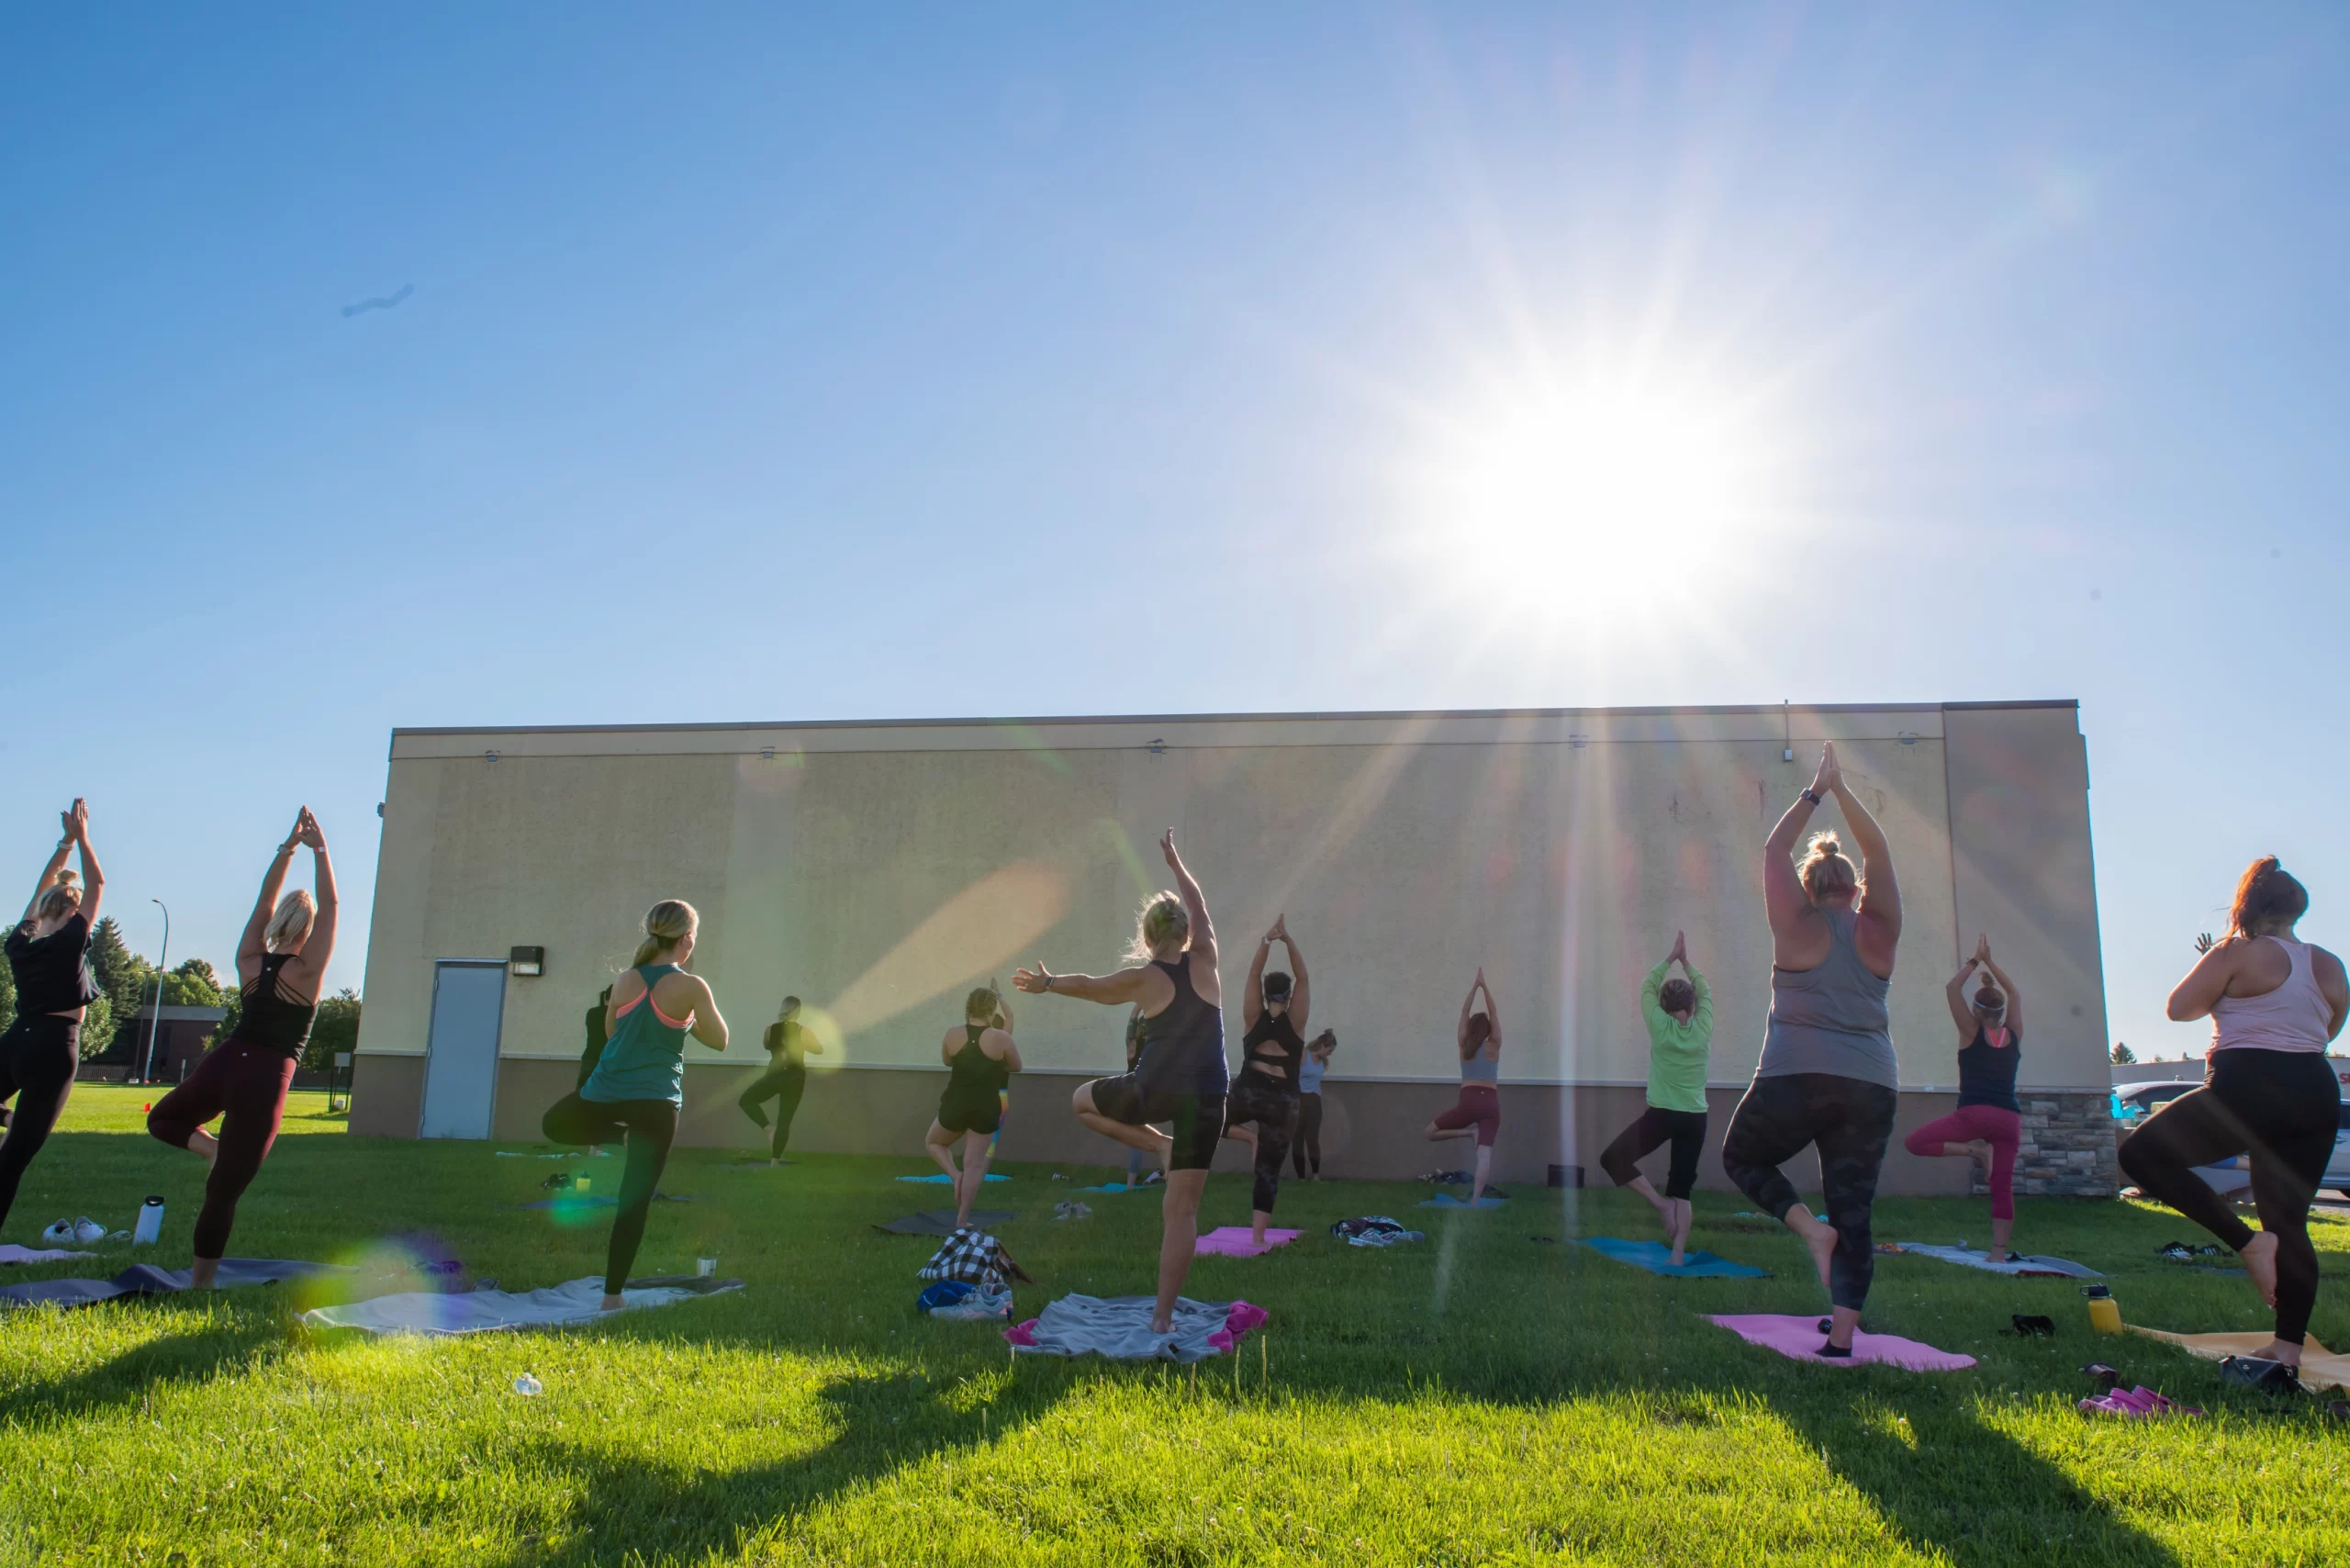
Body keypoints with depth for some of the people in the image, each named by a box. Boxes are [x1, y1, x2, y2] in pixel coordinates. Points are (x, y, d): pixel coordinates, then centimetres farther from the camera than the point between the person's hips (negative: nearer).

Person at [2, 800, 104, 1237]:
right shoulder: (70, 941, -9)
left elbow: (42, 890, 21)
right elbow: (97, 884, -2)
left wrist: (64, 843, 23)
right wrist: (81, 837, 7)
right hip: (53, 1047, -6)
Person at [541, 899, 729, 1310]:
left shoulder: (625, 981, 2)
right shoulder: (691, 987, -10)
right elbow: (719, 1040, 2)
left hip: (606, 1093, 3)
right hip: (656, 1103, -3)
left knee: (553, 1124, 34)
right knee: (634, 1201, 5)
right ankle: (613, 1295, 7)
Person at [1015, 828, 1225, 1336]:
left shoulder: (1143, 977, 1)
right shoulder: (1204, 959, 3)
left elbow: (1089, 986, 18)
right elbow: (1199, 905, 21)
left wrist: (1046, 982, 36)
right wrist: (1174, 861, 35)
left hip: (1153, 1091, -2)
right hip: (1204, 1099, 2)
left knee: (1082, 1099, 28)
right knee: (1181, 1209, 5)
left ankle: (1158, 1145, 13)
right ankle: (1163, 1315, 3)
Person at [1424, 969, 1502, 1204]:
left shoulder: (1464, 1045, 7)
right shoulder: (1493, 1046, 5)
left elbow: (1464, 1013, 12)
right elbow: (1493, 1014, 9)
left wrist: (1475, 986, 12)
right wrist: (1484, 986, 7)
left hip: (1469, 1101, -1)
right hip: (1491, 1103, 1)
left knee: (1430, 1133, 14)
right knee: (1485, 1155, -7)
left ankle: (1468, 1131, -7)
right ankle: (1474, 1201, -22)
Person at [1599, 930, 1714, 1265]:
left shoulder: (1660, 1026, -6)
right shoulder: (1703, 1028, 0)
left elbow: (1647, 987, 7)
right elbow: (1705, 993, 17)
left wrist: (1671, 957, 13)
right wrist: (1687, 962, 19)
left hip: (1661, 1115, -4)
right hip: (1695, 1119, 4)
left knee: (1612, 1158, 5)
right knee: (1682, 1189, 7)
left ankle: (1662, 1205, -4)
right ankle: (1678, 1256, 1)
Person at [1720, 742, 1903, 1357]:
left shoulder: (1798, 927, 0)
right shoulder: (1877, 931, 6)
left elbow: (1774, 852, 9)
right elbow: (1878, 852, 14)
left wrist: (1813, 795, 16)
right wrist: (1842, 791, 14)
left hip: (1794, 1081, -3)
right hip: (1872, 1088, 3)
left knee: (1741, 1156, 20)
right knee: (1854, 1211, 8)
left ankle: (1808, 1226, -4)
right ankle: (1842, 1339, 4)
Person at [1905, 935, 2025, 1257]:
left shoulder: (1972, 1032, 2)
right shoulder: (2014, 1035, 10)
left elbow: (1951, 989, 5)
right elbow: (2015, 994, 25)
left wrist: (1975, 961, 12)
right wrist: (1989, 961, 24)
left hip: (1973, 1115, -4)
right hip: (2009, 1118, 5)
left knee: (1914, 1142, 5)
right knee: (2003, 1187, 5)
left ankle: (1974, 1149, -10)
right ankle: (2000, 1251, -2)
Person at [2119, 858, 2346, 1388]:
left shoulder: (2236, 954, -8)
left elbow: (2180, 1007, -3)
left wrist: (2216, 979, 14)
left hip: (2247, 1090, -7)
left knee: (2142, 1153, 0)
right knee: (2290, 1223, 11)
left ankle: (2247, 1241, -10)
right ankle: (2287, 1353, 10)